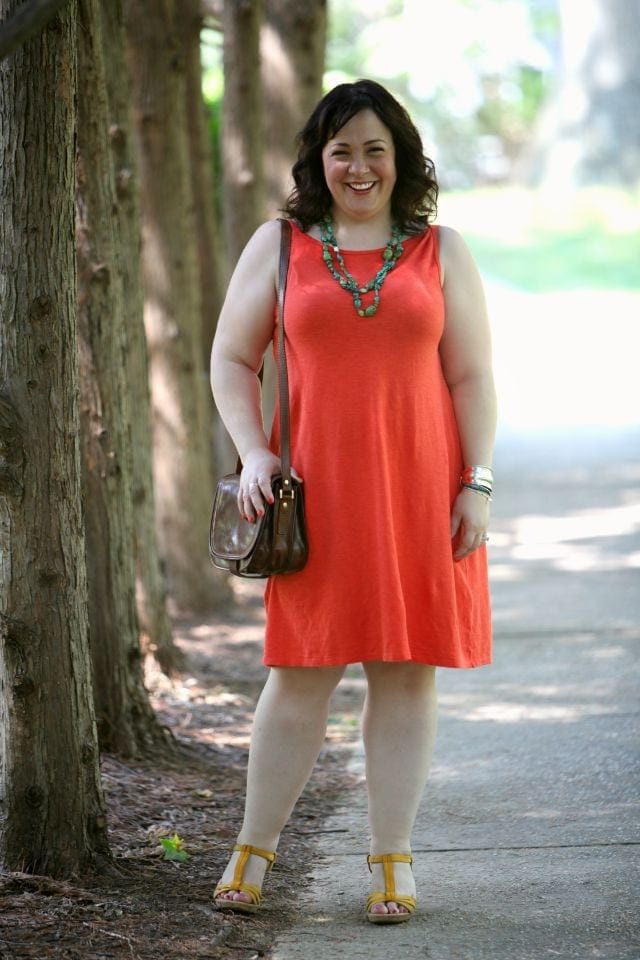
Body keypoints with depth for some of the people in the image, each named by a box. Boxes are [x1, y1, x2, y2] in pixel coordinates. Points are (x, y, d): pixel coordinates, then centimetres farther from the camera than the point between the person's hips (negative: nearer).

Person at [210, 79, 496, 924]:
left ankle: (392, 862, 11)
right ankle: (253, 851, 15)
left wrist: (477, 483, -2)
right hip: (316, 491, 0)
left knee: (407, 673, 3)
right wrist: (253, 453, -4)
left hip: (419, 489, 1)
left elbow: (472, 378, 6)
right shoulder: (279, 245, 8)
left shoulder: (441, 251, 8)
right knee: (300, 673, 2)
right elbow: (231, 359, 10)